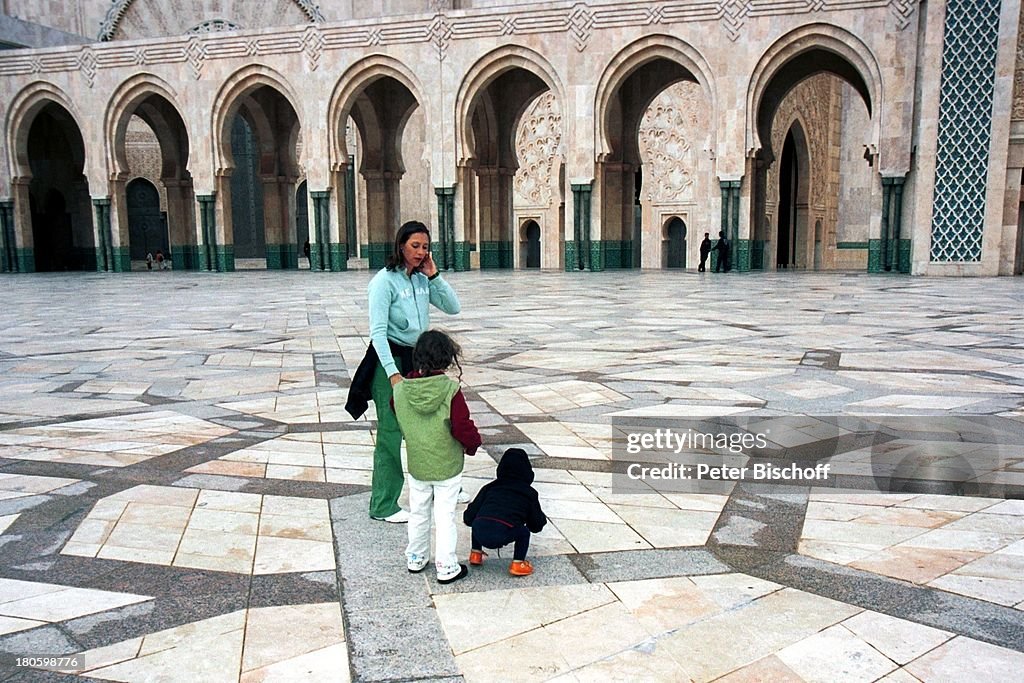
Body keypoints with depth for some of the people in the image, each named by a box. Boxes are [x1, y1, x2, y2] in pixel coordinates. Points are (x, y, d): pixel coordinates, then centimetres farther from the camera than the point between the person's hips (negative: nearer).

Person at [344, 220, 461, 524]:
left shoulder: (423, 279, 6)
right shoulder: (384, 280, -13)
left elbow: (453, 307, 4)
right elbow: (378, 331, -18)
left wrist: (434, 276, -6)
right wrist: (393, 373, -23)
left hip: (417, 359, 7)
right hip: (389, 359, -7)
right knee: (391, 433, -4)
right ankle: (383, 506, 8)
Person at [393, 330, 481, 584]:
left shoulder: (399, 390, -10)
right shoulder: (451, 391, -22)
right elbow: (463, 428, -18)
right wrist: (473, 445, 1)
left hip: (416, 465, 4)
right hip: (447, 467, -3)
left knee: (418, 514, 20)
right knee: (445, 516, 8)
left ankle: (415, 559, 34)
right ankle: (446, 567, 16)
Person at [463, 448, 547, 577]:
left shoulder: (490, 487, 24)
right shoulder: (529, 493, 18)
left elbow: (468, 518, 20)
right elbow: (536, 526, 21)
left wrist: (467, 518, 44)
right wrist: (541, 519, 44)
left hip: (479, 533, 3)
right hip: (501, 536, -3)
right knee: (524, 532, 24)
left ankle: (476, 554, 34)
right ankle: (518, 564, 13)